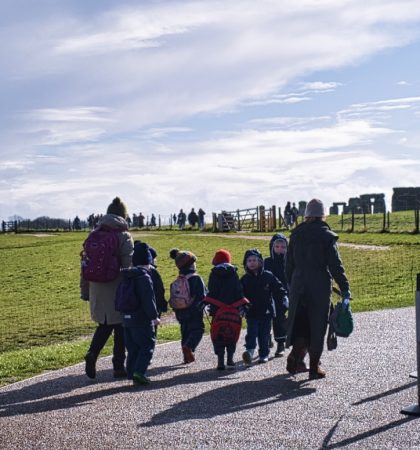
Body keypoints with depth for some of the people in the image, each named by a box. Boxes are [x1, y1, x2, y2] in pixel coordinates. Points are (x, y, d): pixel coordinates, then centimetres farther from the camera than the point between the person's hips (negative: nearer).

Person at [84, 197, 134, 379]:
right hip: (118, 289, -4)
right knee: (120, 327, 9)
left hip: (97, 288, 4)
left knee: (104, 325, 19)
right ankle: (119, 367, 13)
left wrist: (85, 290, 13)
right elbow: (129, 266, -13)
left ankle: (92, 353, -3)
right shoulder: (124, 236, -9)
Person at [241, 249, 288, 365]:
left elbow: (278, 288, 5)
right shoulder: (245, 279, 4)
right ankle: (249, 351, -24)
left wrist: (283, 297, -8)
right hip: (251, 312, 0)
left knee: (264, 334, 7)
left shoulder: (268, 276, 1)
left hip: (266, 311, 0)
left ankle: (264, 354, 17)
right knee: (252, 332, -13)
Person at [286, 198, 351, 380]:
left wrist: (291, 285, 20)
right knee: (317, 325, 5)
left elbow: (289, 264, 10)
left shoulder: (296, 234, 5)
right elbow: (335, 265, -10)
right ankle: (314, 367, 9)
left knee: (299, 324, 15)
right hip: (320, 287, -3)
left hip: (298, 286, 3)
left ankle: (294, 360, 5)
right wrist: (345, 288, -6)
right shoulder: (326, 235, -7)